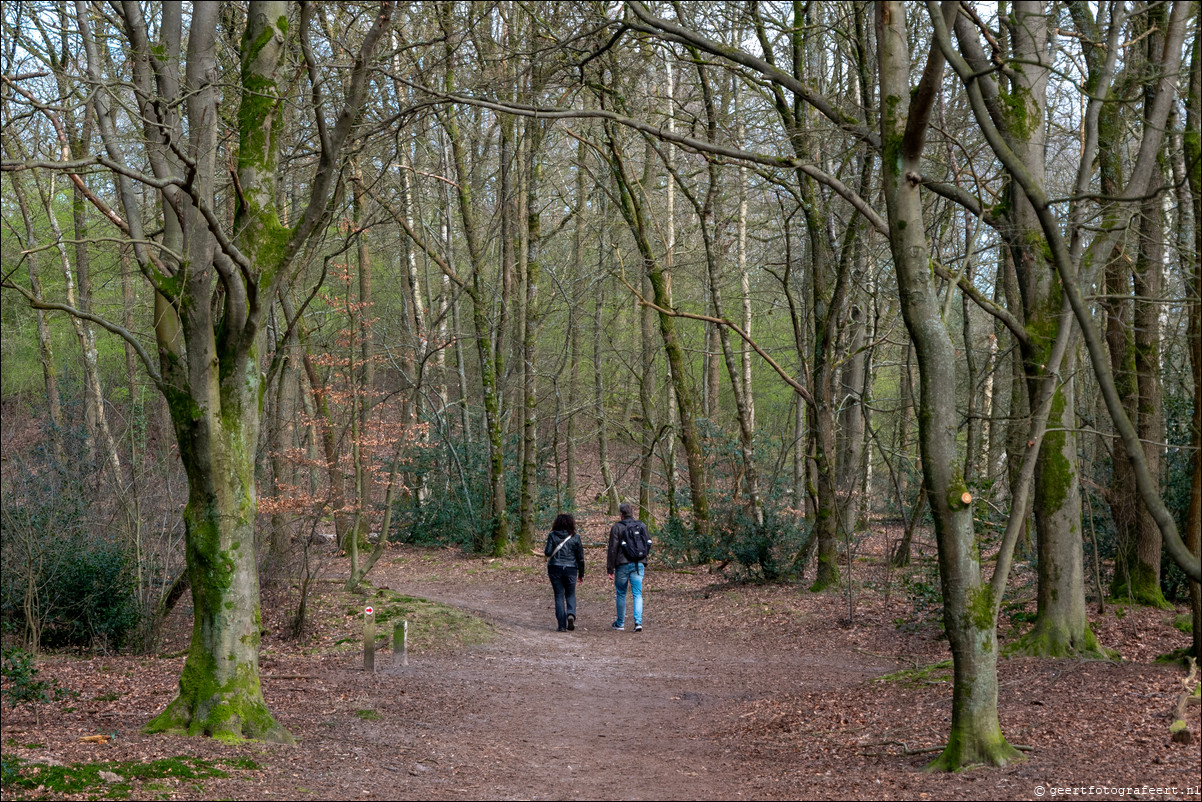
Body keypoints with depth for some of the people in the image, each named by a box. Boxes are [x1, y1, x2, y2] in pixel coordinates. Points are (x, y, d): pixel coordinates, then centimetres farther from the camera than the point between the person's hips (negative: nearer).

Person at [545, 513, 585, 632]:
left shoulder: (552, 535, -3)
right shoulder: (575, 537, 0)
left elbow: (548, 552, -10)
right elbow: (580, 557, 3)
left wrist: (545, 551, 14)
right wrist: (581, 574, 12)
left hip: (555, 568, -1)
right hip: (571, 569, 1)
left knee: (559, 596, 7)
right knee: (570, 594, 15)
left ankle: (562, 625, 2)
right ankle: (571, 614, -13)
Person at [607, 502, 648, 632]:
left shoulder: (617, 527, -7)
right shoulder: (642, 526, 7)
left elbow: (612, 549, -8)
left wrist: (610, 569, -4)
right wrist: (645, 564, 26)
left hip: (622, 564, -3)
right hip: (638, 564, 3)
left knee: (621, 594, 11)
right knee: (637, 594, 3)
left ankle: (620, 623, 19)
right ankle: (638, 621, -13)